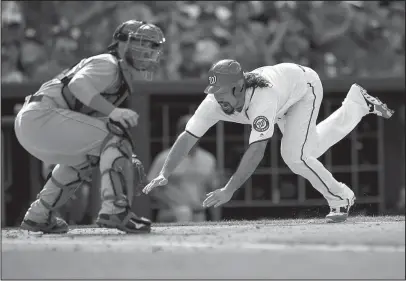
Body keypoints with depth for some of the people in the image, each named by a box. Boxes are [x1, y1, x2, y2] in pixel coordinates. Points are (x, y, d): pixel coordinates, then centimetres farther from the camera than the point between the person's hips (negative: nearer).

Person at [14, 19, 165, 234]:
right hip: (42, 115, -10)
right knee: (115, 136, -15)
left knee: (81, 158, 32)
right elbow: (78, 84, -23)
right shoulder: (108, 65, -3)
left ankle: (39, 216, 35)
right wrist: (111, 111, -28)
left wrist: (128, 159, 11)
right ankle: (115, 210, -25)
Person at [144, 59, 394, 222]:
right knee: (311, 148, 24)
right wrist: (164, 175, -40)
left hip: (304, 84, -7)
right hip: (286, 101, 7)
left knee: (295, 155, -22)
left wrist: (229, 190, -58)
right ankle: (358, 101, 45)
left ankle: (340, 198, 2)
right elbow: (187, 138, -28)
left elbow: (257, 150, -53)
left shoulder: (262, 98, -48)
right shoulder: (215, 102, -31)